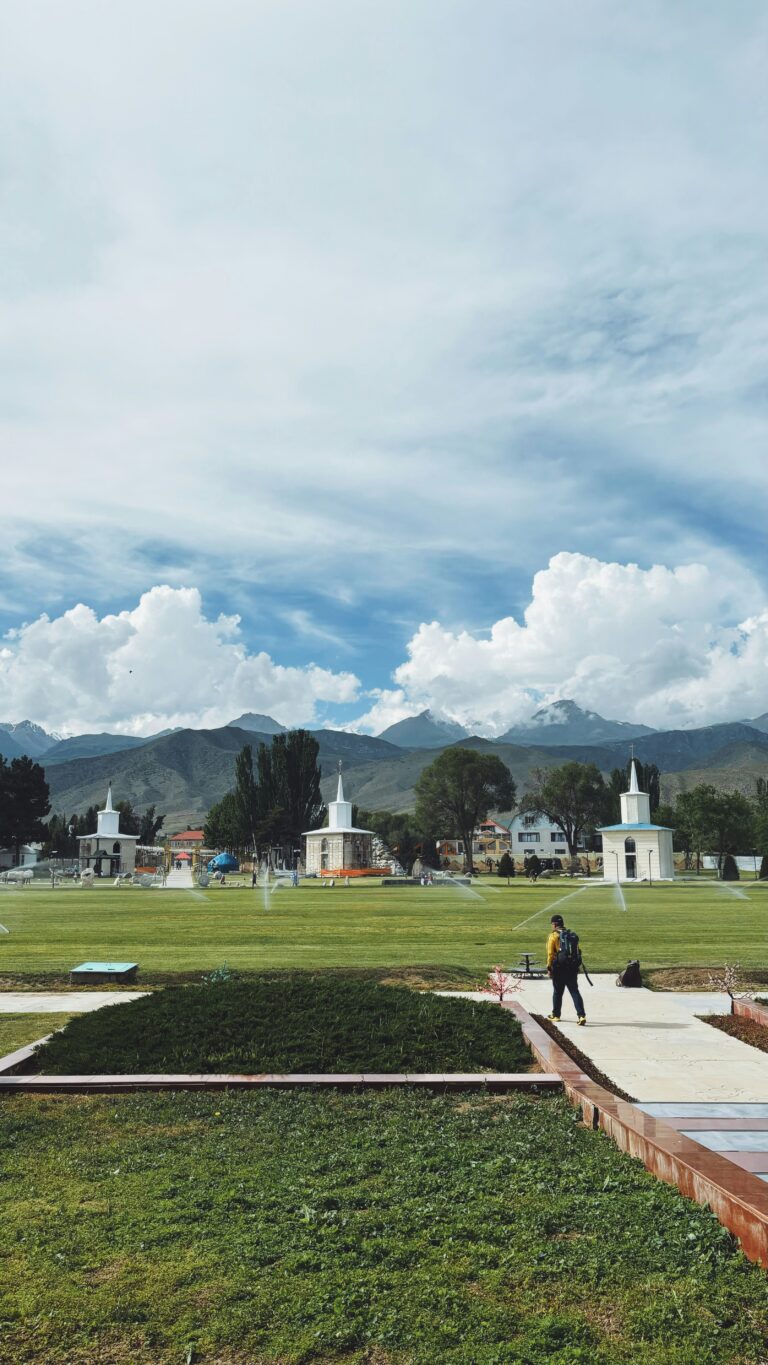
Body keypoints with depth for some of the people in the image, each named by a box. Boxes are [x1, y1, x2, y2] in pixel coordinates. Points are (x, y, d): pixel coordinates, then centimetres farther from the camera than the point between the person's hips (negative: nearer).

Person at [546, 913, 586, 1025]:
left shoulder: (553, 936, -7)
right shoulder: (572, 935, 10)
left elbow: (550, 953, -11)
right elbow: (577, 951, 12)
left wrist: (549, 968, -4)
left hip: (559, 969, -4)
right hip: (573, 968, 4)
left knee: (557, 992, 11)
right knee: (575, 992, 4)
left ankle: (556, 1015, 23)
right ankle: (581, 1015, -9)